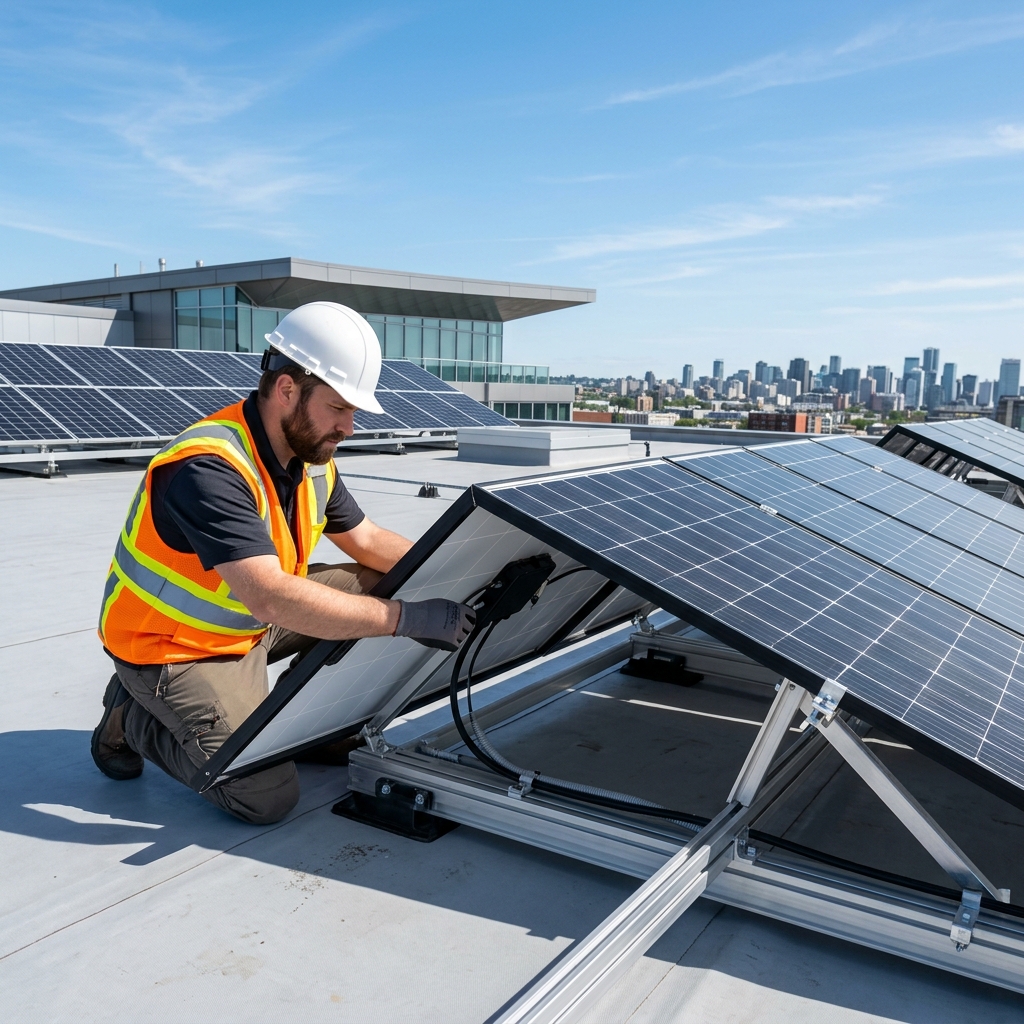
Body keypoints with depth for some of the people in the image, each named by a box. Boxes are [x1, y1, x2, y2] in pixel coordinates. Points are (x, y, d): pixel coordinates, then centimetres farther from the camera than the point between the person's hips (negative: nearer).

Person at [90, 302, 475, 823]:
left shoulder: (310, 458, -4)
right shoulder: (209, 469, -32)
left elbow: (367, 540, 7)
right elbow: (273, 599, -40)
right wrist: (406, 618, -39)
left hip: (249, 620, 8)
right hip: (172, 647, -8)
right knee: (268, 797, -15)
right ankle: (133, 717, 7)